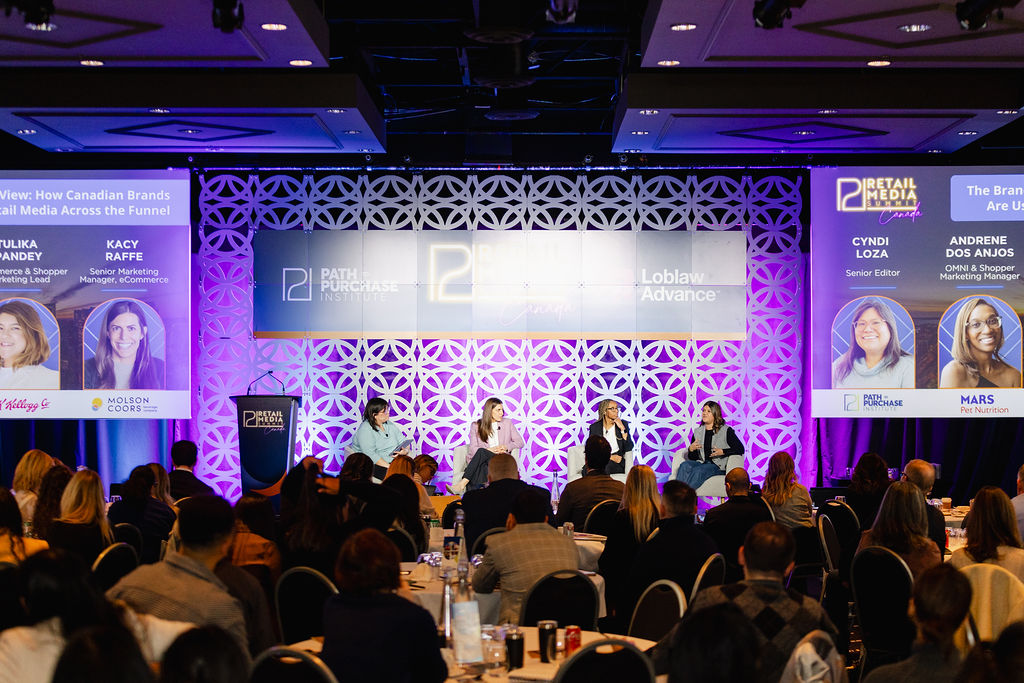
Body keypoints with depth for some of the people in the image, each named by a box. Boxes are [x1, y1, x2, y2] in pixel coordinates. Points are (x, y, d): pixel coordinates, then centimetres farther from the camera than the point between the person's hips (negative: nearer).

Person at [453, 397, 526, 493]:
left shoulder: (507, 423, 19)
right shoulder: (476, 426, 13)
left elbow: (520, 442, 15)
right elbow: (473, 449, 2)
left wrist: (506, 447, -5)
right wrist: (490, 450, -15)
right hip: (481, 461, 0)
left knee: (481, 452, -32)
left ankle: (463, 483, -45)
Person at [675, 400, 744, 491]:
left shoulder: (726, 431, 5)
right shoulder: (697, 432, 19)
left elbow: (740, 449, -1)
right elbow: (692, 457, 18)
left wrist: (723, 452, -14)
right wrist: (691, 449, -5)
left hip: (718, 465, -4)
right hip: (701, 463, 4)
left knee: (698, 470, -35)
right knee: (684, 465, -28)